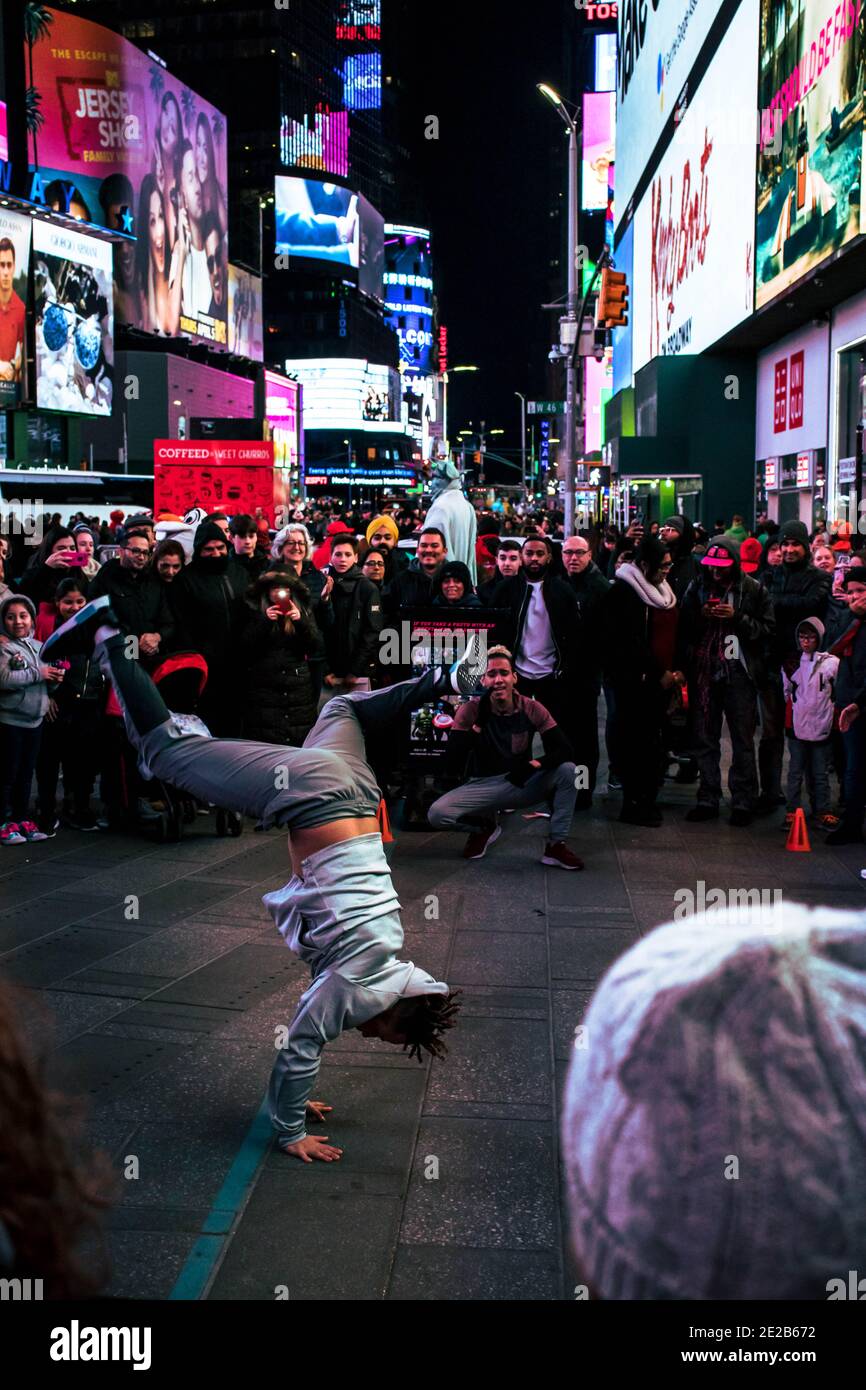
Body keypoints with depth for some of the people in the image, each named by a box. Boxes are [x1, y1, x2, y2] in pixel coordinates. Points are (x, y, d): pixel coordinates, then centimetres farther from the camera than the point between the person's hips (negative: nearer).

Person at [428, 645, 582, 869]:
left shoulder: (532, 709, -10)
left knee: (567, 770, -25)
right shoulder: (469, 711, -13)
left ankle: (556, 846, -12)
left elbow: (563, 751, -15)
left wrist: (533, 765, -35)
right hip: (483, 786, -1)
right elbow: (452, 768, -20)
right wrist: (479, 722, -29)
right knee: (437, 814, -26)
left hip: (523, 784, 1)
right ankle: (485, 827, 8)